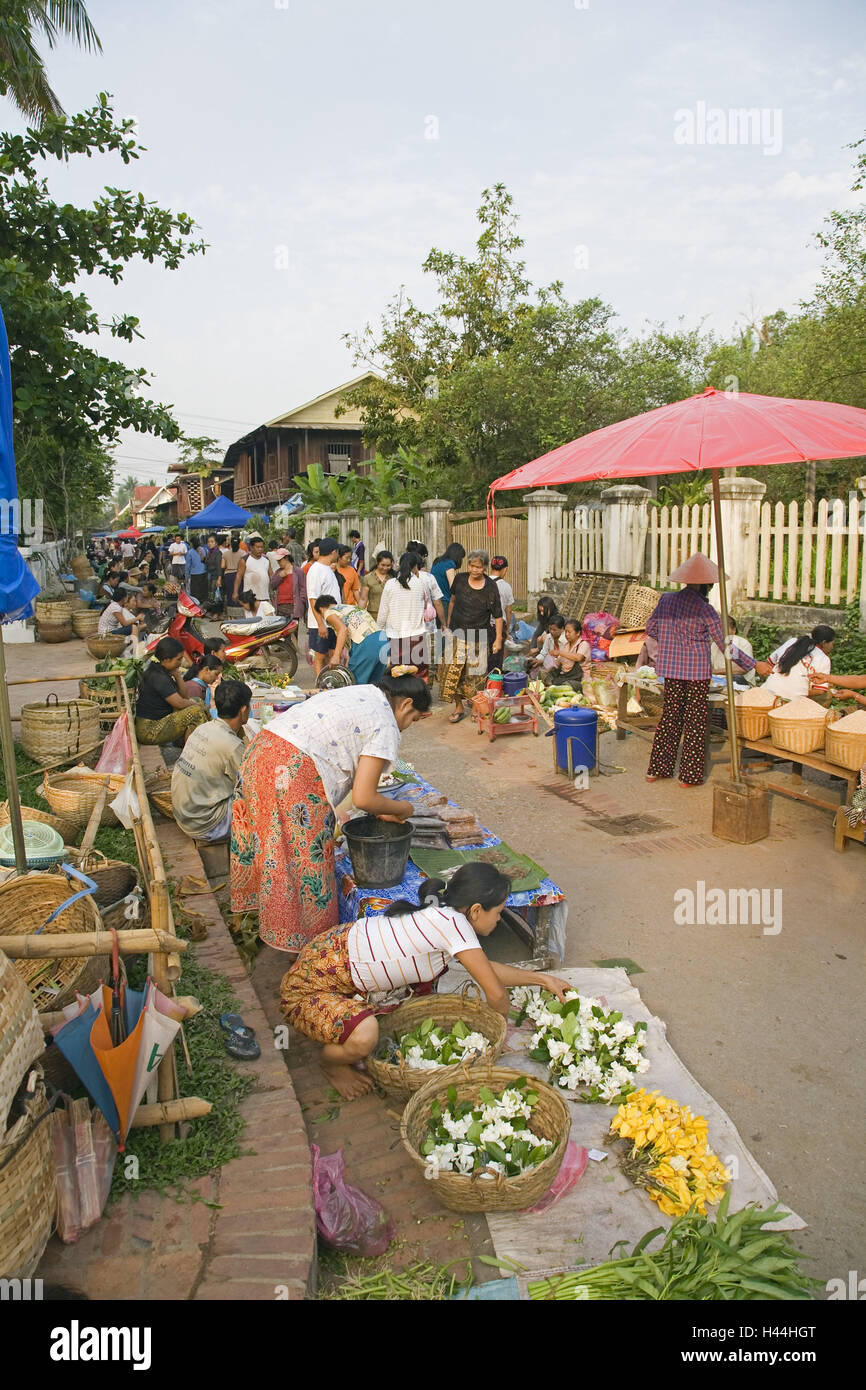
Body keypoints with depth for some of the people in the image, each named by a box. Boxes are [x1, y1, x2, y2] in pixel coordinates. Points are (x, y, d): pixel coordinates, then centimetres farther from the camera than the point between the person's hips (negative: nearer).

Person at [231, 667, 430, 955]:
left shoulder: (359, 693, 20)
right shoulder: (386, 726, -5)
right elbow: (363, 798, -8)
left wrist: (380, 809, 24)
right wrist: (402, 808, 9)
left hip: (259, 751, 9)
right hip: (294, 773, -9)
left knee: (271, 847, 23)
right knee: (304, 857, 7)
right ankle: (307, 937, 22)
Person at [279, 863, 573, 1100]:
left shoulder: (442, 915, 0)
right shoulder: (452, 922, -26)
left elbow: (487, 968, 16)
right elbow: (496, 993, -17)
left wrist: (542, 978, 18)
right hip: (308, 986, -9)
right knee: (363, 1038, -32)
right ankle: (332, 1062, 3)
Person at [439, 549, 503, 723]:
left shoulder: (491, 587, -7)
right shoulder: (460, 579, -2)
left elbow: (497, 615, -2)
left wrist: (499, 638, -4)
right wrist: (448, 620, 22)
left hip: (480, 637, -1)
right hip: (458, 633, 2)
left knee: (476, 674, 3)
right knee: (453, 671, -6)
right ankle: (459, 708, 7)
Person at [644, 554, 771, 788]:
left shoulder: (666, 600, 0)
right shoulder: (704, 609, -14)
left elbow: (650, 628, 11)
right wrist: (755, 665, -8)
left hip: (670, 669, 5)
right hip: (697, 672, -5)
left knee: (670, 716, 15)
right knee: (695, 721, 5)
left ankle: (656, 769, 18)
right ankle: (689, 776, 10)